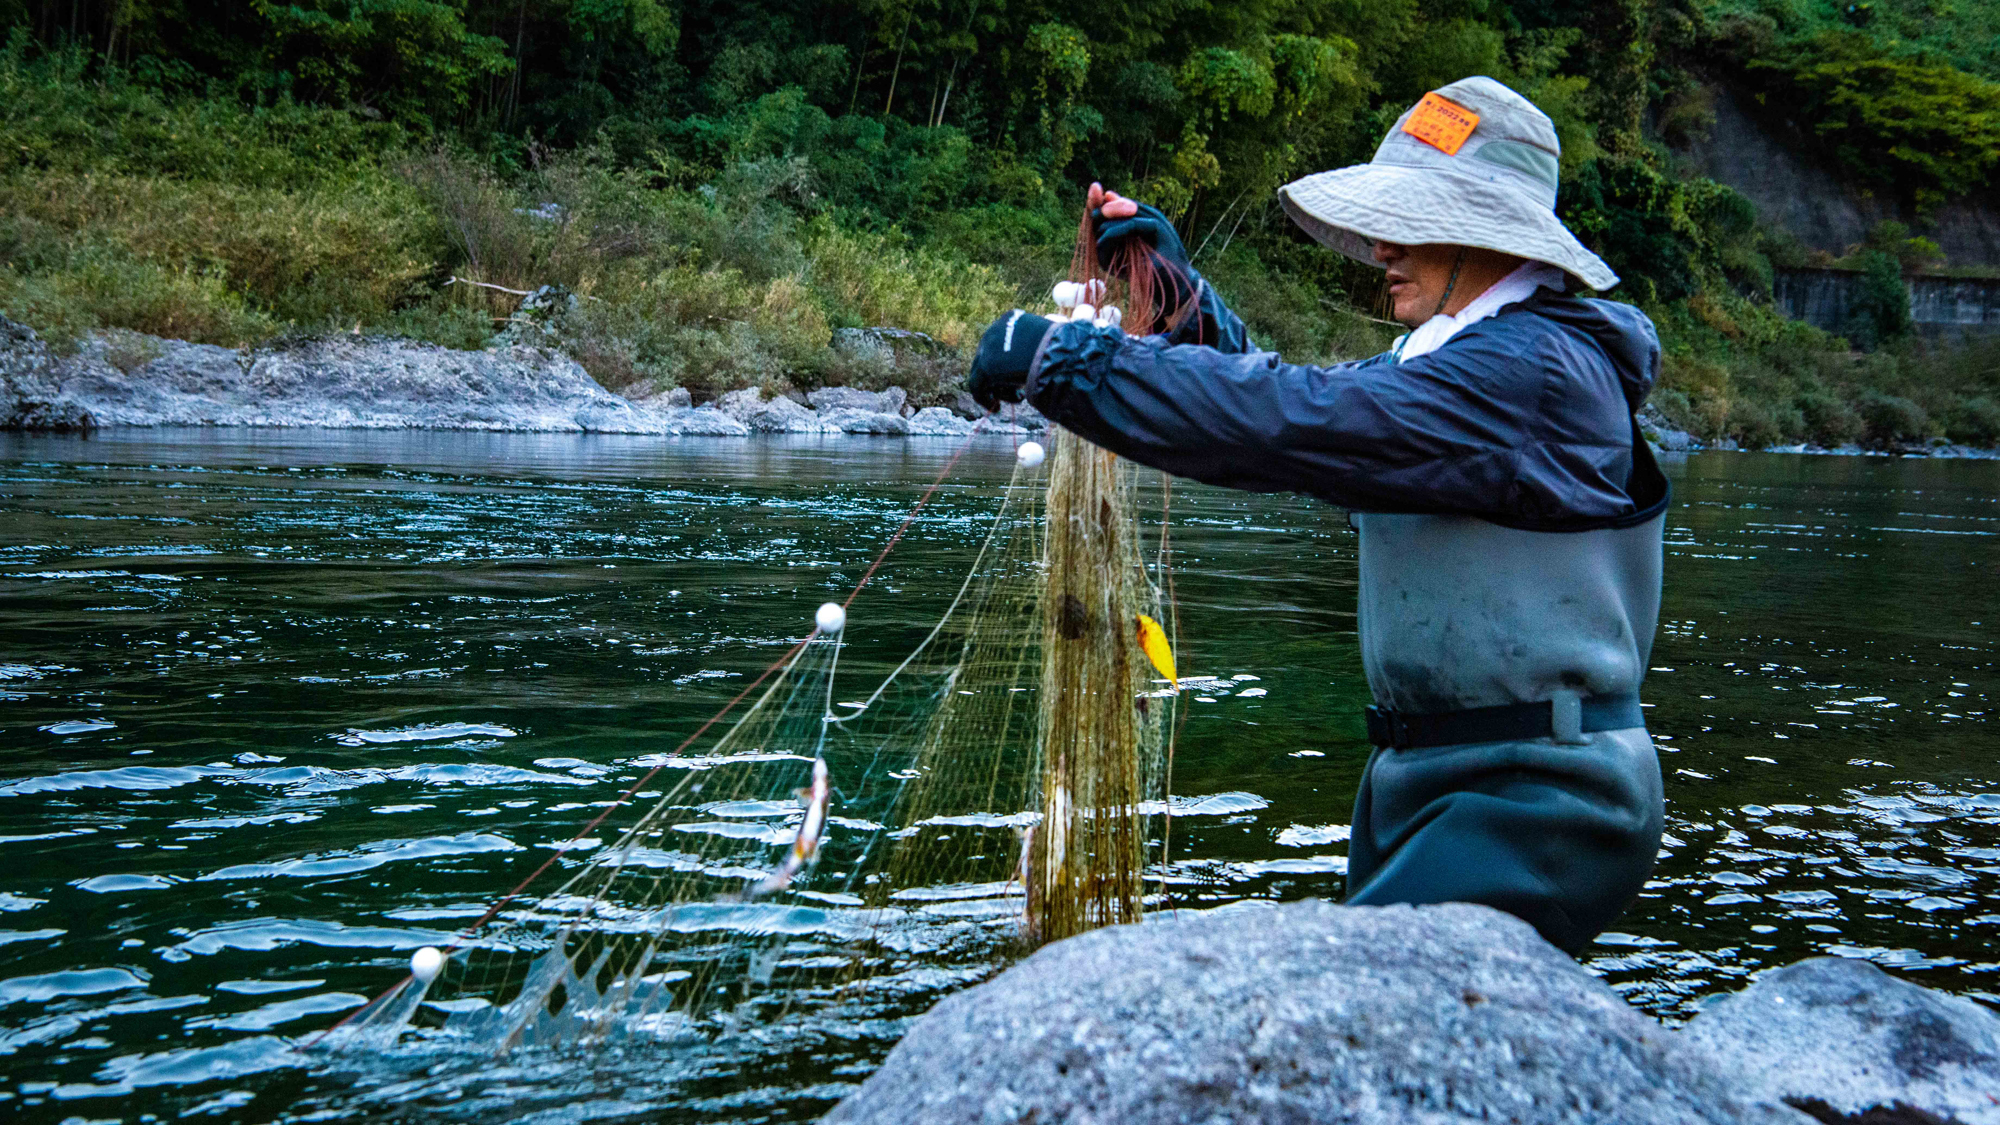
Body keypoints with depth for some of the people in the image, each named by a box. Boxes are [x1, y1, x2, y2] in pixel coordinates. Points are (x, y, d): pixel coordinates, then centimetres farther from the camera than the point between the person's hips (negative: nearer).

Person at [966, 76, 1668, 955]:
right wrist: (1180, 292, 8)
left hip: (1541, 806, -10)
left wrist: (1061, 360, -20)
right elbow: (1289, 405, 21)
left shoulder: (1528, 370, -16)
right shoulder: (1453, 360, 17)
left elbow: (1295, 423, -24)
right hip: (1427, 782, 10)